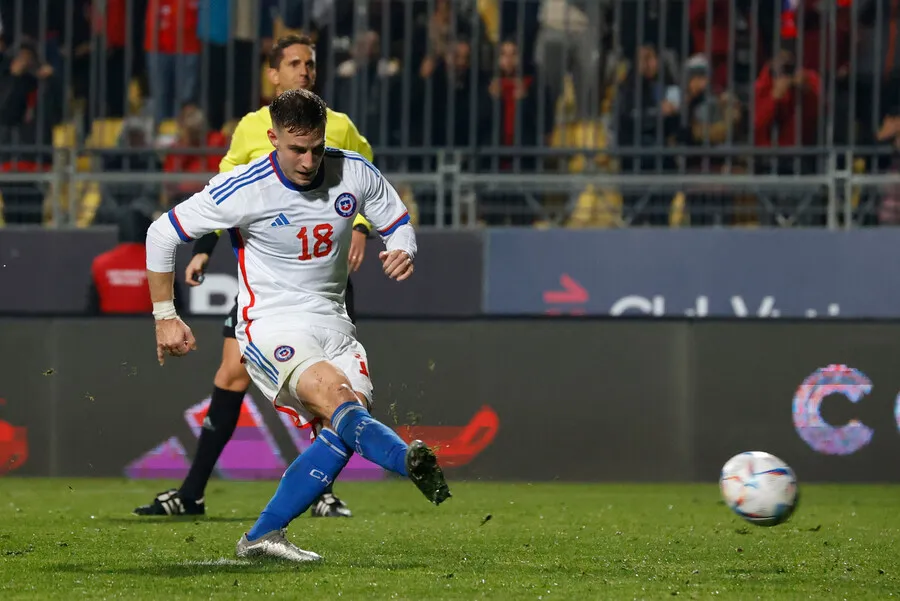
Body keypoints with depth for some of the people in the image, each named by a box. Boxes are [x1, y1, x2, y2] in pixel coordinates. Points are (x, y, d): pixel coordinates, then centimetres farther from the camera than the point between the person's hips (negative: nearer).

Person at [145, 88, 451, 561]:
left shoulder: (355, 174, -4)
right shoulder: (242, 190, -14)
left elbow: (398, 224, 11)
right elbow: (162, 234, -3)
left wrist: (401, 251, -14)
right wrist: (165, 316, -1)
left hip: (331, 322, 5)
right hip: (271, 325, -5)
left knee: (344, 428, -16)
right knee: (336, 398, -30)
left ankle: (262, 536, -9)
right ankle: (411, 462, -56)